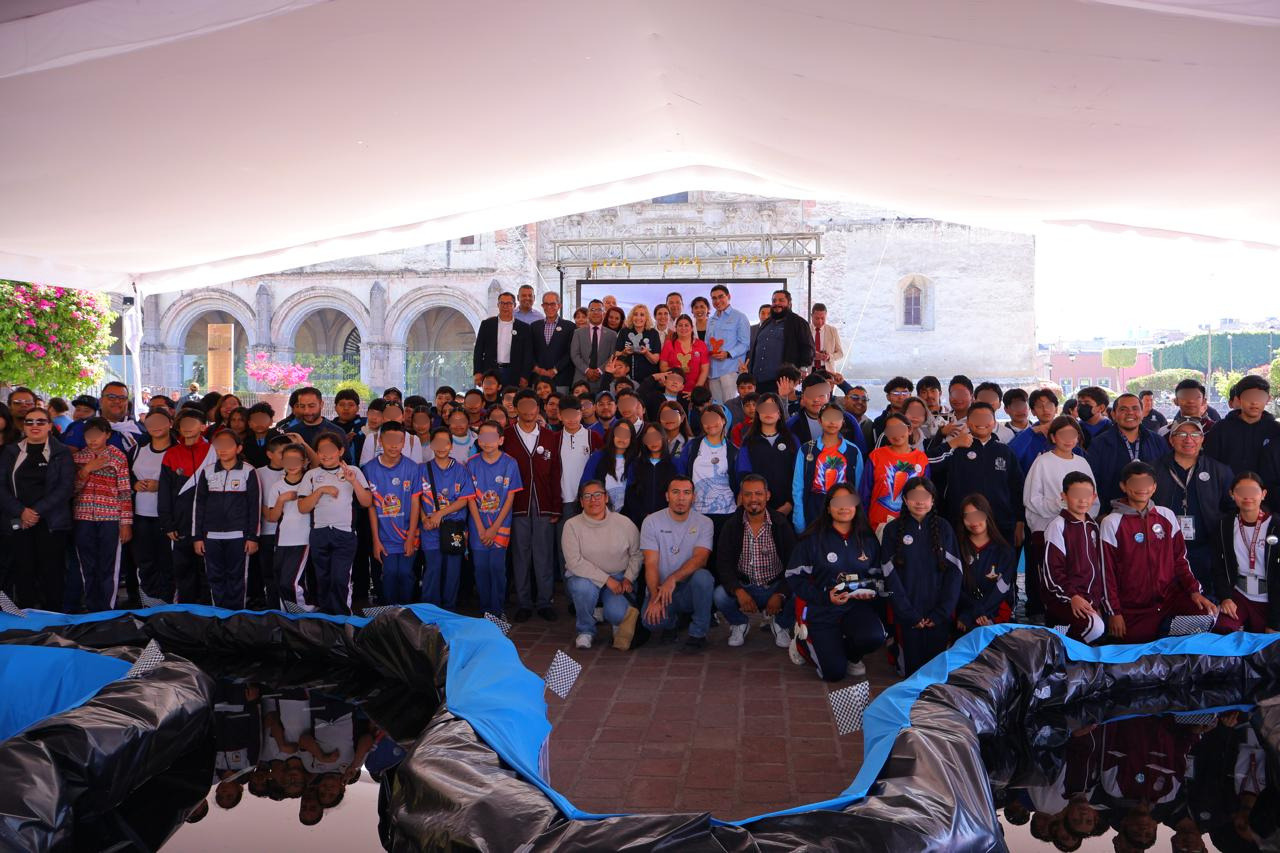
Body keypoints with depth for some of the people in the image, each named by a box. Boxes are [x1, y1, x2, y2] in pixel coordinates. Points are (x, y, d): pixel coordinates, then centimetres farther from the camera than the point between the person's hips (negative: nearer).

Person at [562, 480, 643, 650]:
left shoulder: (624, 523, -2)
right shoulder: (572, 525, -8)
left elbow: (636, 554, 9)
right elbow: (574, 562, -17)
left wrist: (628, 578, -8)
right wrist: (607, 579, -21)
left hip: (617, 579, 0)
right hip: (583, 578, 0)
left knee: (616, 613, -28)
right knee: (584, 587, -37)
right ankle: (585, 631, -8)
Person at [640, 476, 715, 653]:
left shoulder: (703, 523, -3)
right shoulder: (652, 522, -3)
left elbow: (700, 558, -17)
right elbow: (651, 564, -9)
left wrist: (673, 579, -32)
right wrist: (654, 597, -24)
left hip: (690, 589, 0)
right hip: (661, 588, 0)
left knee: (702, 577, -34)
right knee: (651, 619, -30)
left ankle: (698, 634, -12)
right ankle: (671, 621, 10)